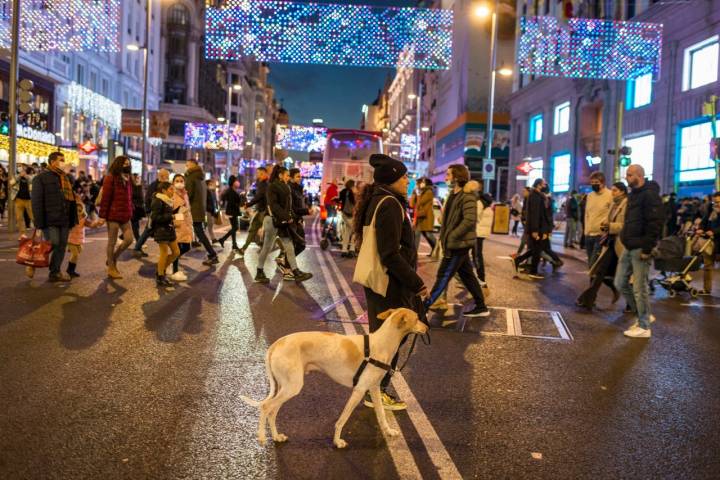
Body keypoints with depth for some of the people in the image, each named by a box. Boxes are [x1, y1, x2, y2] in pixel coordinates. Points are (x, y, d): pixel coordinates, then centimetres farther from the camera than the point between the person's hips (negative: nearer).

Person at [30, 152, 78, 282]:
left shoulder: (65, 178, 18)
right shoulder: (41, 177, -4)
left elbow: (70, 197, 21)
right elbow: (36, 201, -10)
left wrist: (73, 218, 14)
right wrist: (39, 221, -16)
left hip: (65, 220, 7)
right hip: (50, 220, -7)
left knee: (61, 246, 6)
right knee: (52, 244, -9)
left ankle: (55, 272, 15)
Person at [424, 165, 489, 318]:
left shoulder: (467, 196, -17)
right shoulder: (454, 194, 13)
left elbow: (470, 220, -26)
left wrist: (451, 237, -23)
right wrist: (443, 236, 8)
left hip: (459, 243, -10)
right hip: (456, 243, 10)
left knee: (443, 276, -3)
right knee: (467, 275, 14)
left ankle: (423, 307, 3)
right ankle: (481, 307, 24)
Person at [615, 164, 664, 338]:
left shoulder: (650, 195, -14)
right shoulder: (633, 194, 16)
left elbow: (655, 223, -20)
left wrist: (647, 249, -22)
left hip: (640, 249, -10)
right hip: (629, 247, 10)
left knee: (639, 288, -3)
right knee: (621, 283, 12)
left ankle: (644, 327, 8)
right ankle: (643, 315, 25)